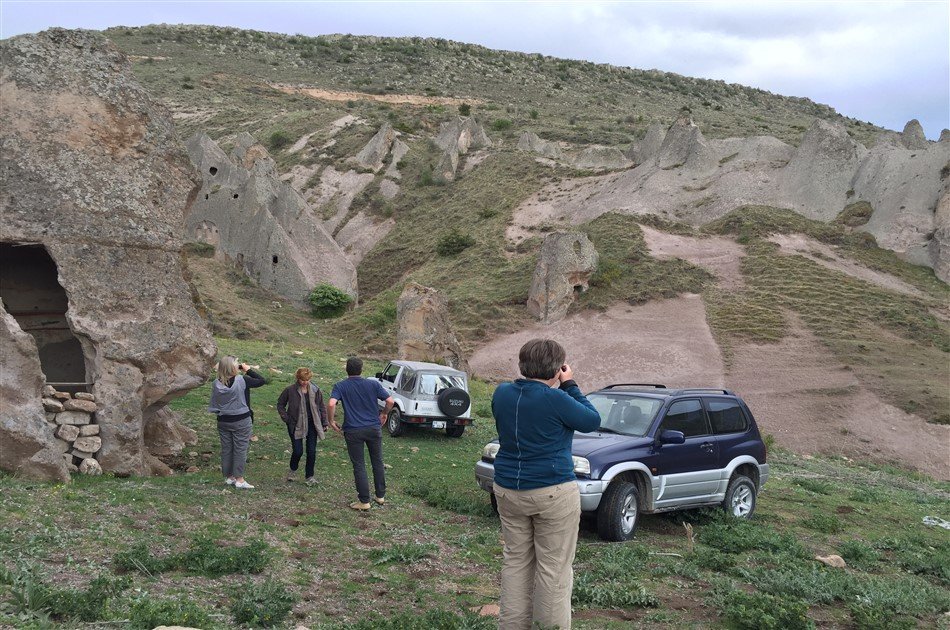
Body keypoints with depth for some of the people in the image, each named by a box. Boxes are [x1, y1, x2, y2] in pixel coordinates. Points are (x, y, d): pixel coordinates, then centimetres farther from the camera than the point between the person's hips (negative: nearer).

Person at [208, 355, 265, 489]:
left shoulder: (216, 384, -6)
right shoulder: (242, 381, -18)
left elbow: (213, 405, 5)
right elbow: (261, 380, -7)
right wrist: (248, 370, -1)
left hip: (223, 421, 4)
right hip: (241, 421, -4)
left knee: (226, 449, 14)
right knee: (240, 449, 3)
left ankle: (229, 477, 24)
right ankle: (239, 479, 6)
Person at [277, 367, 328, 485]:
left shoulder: (315, 390, 1)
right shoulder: (290, 390, -6)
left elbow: (322, 407, 10)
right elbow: (280, 404, 6)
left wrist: (324, 423, 6)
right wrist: (286, 418, -4)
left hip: (312, 425, 2)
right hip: (296, 425, -2)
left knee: (312, 451, 0)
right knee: (298, 451, -6)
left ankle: (309, 476, 16)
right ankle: (293, 470, 23)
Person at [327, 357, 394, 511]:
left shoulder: (340, 386, -4)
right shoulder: (373, 384, 1)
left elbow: (331, 404, -21)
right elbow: (390, 401, -2)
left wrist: (331, 420, -6)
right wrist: (384, 414, 15)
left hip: (353, 431, -2)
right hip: (374, 428, 2)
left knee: (359, 466, 5)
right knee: (377, 462, 17)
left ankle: (364, 501, 7)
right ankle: (380, 496, 26)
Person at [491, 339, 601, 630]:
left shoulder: (502, 393, 2)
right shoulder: (556, 399, -18)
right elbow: (593, 421, -4)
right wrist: (569, 386, 3)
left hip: (508, 490, 6)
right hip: (553, 493, -6)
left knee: (515, 561, 15)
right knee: (554, 568, 2)